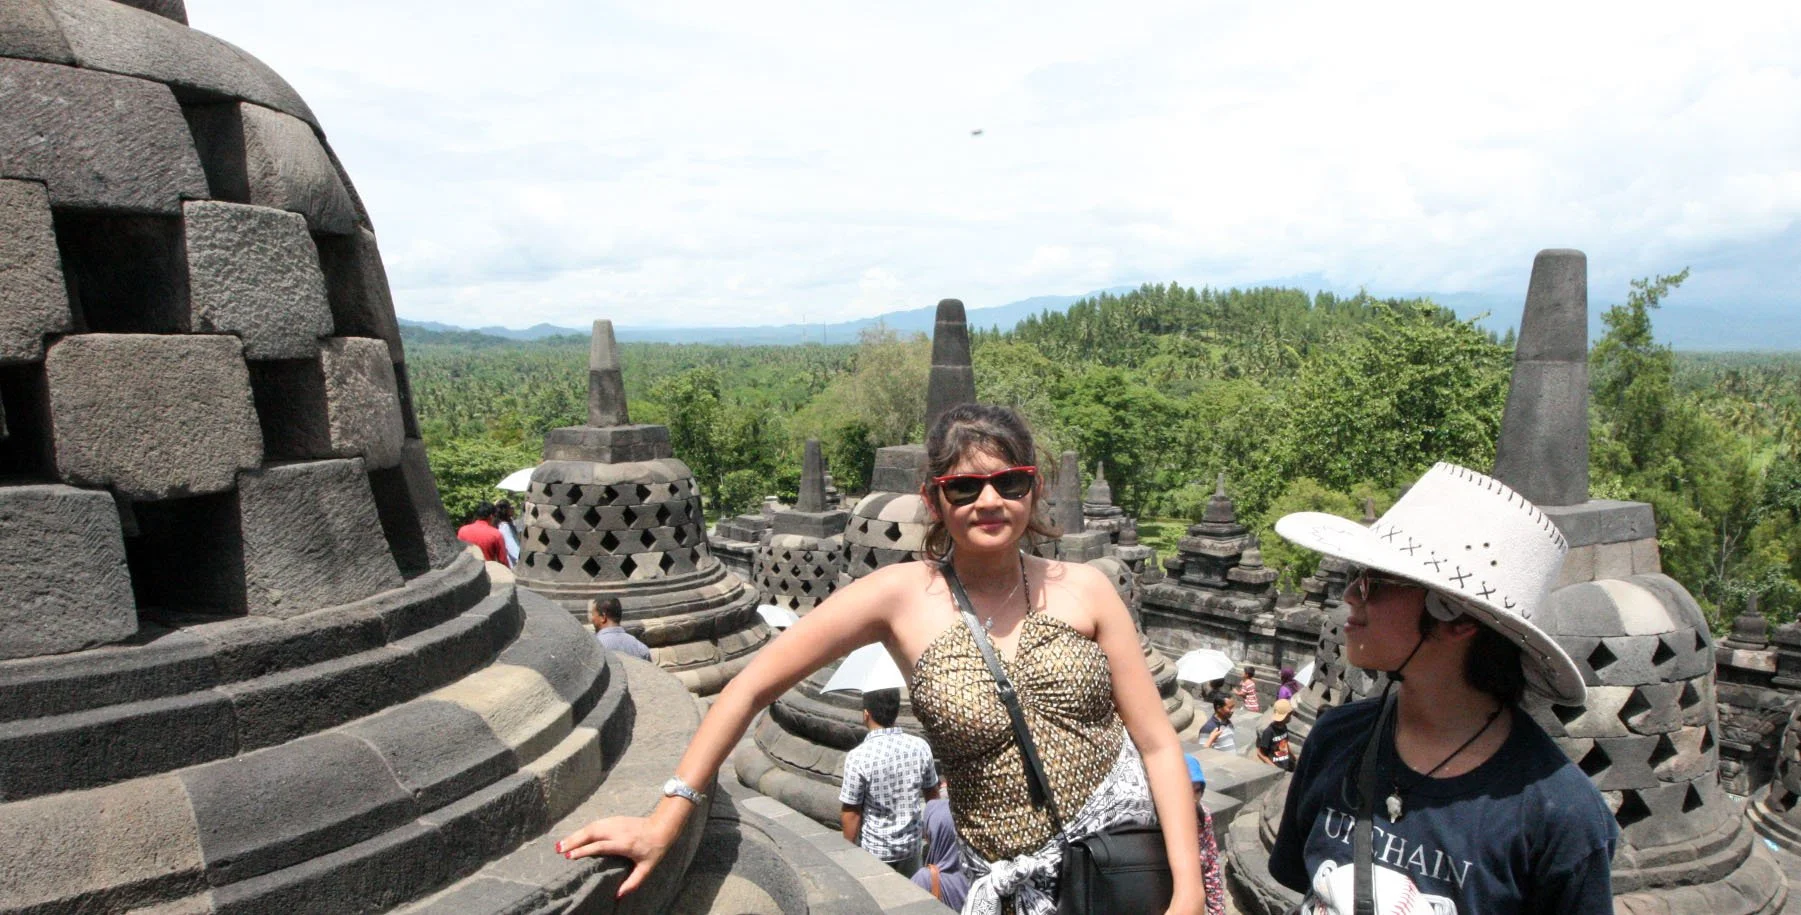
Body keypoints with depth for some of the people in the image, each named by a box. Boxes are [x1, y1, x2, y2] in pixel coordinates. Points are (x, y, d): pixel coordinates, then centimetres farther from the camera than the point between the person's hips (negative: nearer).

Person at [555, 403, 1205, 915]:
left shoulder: (1084, 589, -5)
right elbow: (752, 687, -9)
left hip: (1133, 829, 1)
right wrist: (665, 821, -10)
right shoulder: (901, 598, -11)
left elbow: (1159, 744, -3)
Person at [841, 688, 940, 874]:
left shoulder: (858, 756, -23)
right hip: (911, 845, 3)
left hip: (873, 850, -3)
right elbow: (932, 796, 3)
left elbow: (851, 814, -16)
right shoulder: (920, 747, -10)